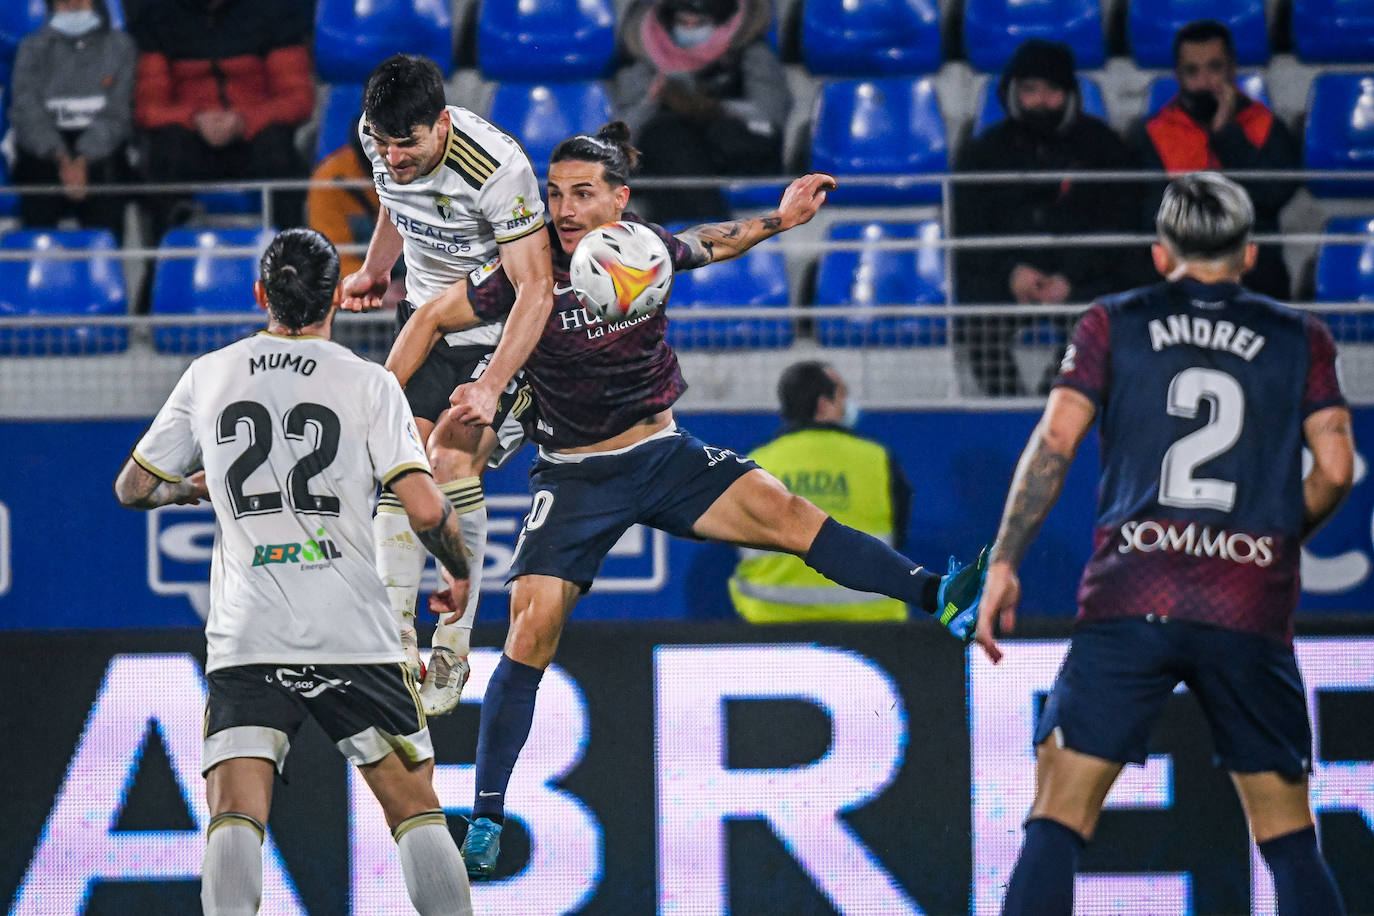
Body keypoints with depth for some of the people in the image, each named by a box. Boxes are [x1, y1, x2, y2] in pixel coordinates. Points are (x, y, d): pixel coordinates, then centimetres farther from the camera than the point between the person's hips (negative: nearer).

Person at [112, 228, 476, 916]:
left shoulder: (209, 376, 8)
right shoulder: (368, 383, 1)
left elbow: (133, 489, 16)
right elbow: (426, 509, -7)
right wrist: (460, 574, 13)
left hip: (245, 639, 1)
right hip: (353, 632, 0)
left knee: (234, 817, -6)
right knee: (414, 805, 10)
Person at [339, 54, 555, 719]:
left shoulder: (497, 168, -31)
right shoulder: (378, 141, -11)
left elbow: (536, 290, -29)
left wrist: (491, 387, -37)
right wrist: (374, 270, 23)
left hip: (503, 332, -6)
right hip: (425, 320, 6)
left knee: (453, 457, -22)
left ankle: (452, 650, -13)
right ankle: (397, 647, -11)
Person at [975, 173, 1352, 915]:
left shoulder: (1112, 325, 12)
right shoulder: (1300, 339, 13)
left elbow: (1054, 441, 1)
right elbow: (1335, 469, 5)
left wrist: (1004, 564, 3)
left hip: (1130, 602, -1)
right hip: (1252, 609, 1)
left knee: (1058, 817, -2)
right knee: (1288, 837, 9)